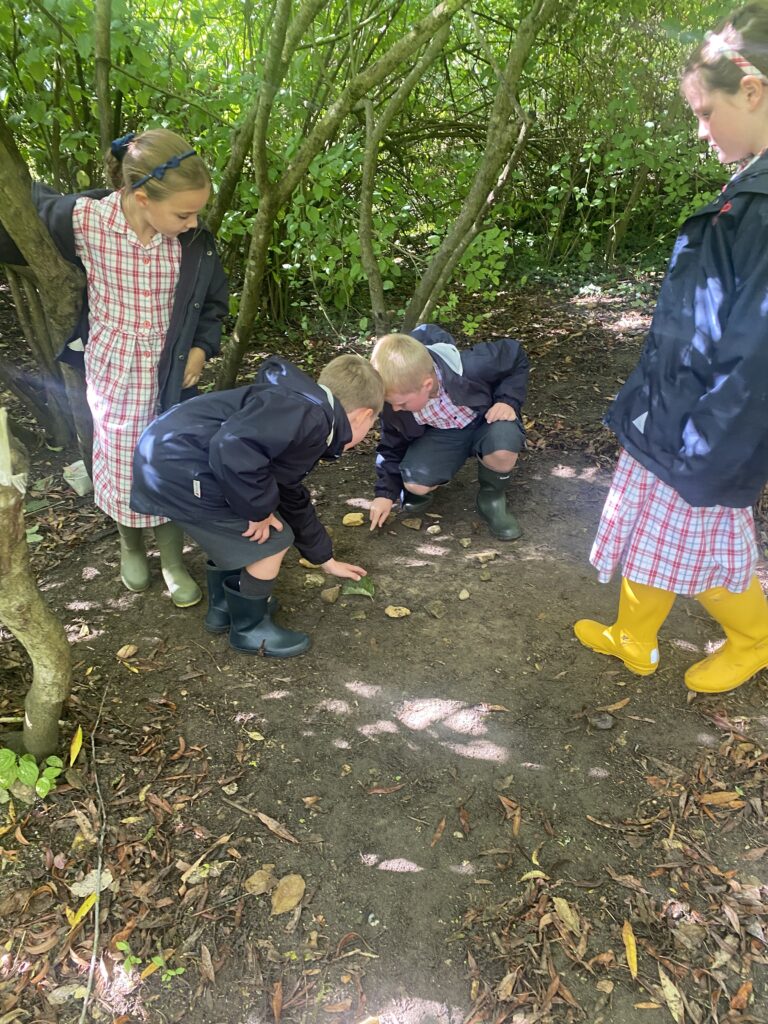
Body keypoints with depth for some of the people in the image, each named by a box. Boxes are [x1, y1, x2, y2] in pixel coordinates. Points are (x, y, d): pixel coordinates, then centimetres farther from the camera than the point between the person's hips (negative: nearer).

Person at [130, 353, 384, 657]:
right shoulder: (311, 415, -15)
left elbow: (293, 500, 32)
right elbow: (233, 445, -30)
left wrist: (325, 559, 42)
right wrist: (259, 510, -13)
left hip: (170, 453, 10)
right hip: (179, 468, -10)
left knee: (236, 532, 28)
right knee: (271, 541, 3)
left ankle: (224, 607, 45)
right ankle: (249, 628, 23)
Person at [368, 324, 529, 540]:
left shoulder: (470, 368, -36)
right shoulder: (395, 399, -22)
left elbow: (516, 356, -16)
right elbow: (392, 445, -3)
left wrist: (508, 401, -26)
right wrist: (386, 492, -5)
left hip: (484, 421, -1)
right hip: (441, 434, 2)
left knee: (502, 448, -38)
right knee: (414, 483, -26)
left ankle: (492, 497, -5)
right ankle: (422, 490, 14)